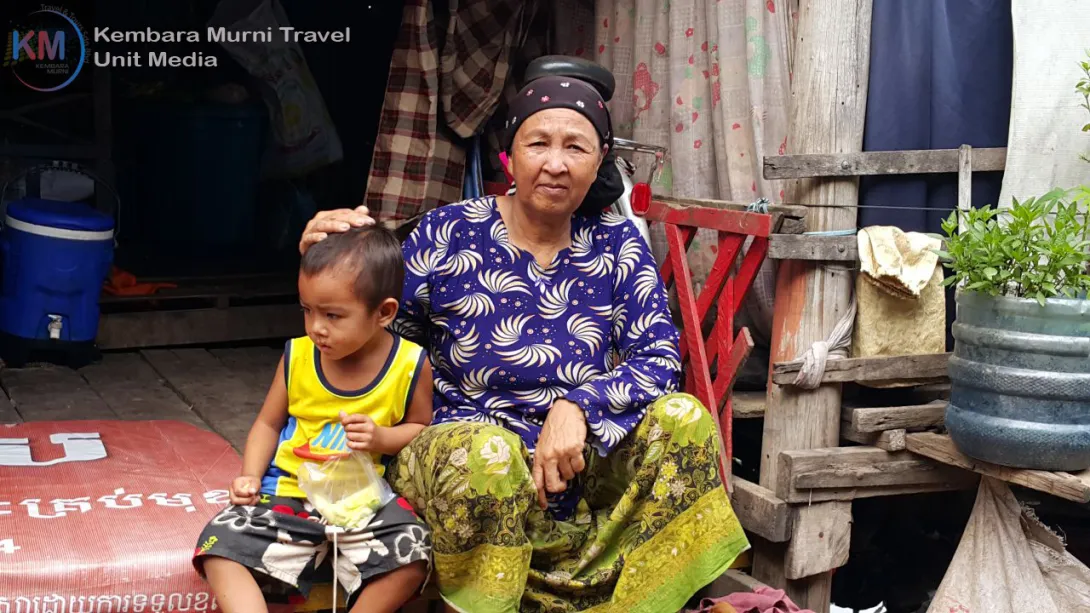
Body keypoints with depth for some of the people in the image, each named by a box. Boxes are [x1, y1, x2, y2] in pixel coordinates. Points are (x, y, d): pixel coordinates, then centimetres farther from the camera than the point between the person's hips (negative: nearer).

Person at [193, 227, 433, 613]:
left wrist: (381, 438, -15)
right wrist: (251, 477, -7)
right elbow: (269, 424, 10)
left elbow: (419, 428, 7)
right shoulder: (297, 357, -2)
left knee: (410, 555, -28)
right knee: (221, 545, -19)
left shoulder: (410, 366, -8)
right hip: (291, 491, 2)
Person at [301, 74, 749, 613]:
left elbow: (659, 358, -4)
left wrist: (577, 407, -21)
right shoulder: (447, 235, -4)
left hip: (580, 465, 3)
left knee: (683, 418, -18)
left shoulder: (617, 245, 3)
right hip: (454, 445, -3)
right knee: (486, 451, -37)